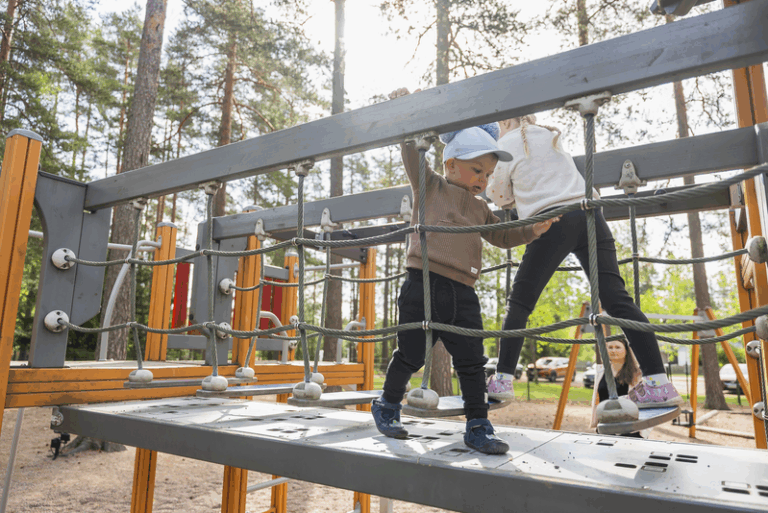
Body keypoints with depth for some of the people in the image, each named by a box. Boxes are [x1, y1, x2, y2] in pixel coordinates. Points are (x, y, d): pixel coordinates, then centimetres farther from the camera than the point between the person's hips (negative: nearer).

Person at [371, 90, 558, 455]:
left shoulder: (480, 208, 21)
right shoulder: (430, 186, 5)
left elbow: (502, 236, 29)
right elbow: (412, 150, -2)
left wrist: (532, 230, 16)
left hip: (463, 295, 5)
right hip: (423, 287, -5)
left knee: (472, 363, 6)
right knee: (410, 356, 6)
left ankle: (478, 428, 19)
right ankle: (387, 406, 29)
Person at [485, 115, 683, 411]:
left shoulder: (505, 145, 12)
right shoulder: (551, 136, 26)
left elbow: (499, 197, 19)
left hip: (551, 221, -5)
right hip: (589, 215, 5)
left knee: (519, 303, 4)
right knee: (617, 299, -1)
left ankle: (502, 380, 2)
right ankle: (659, 384, -6)